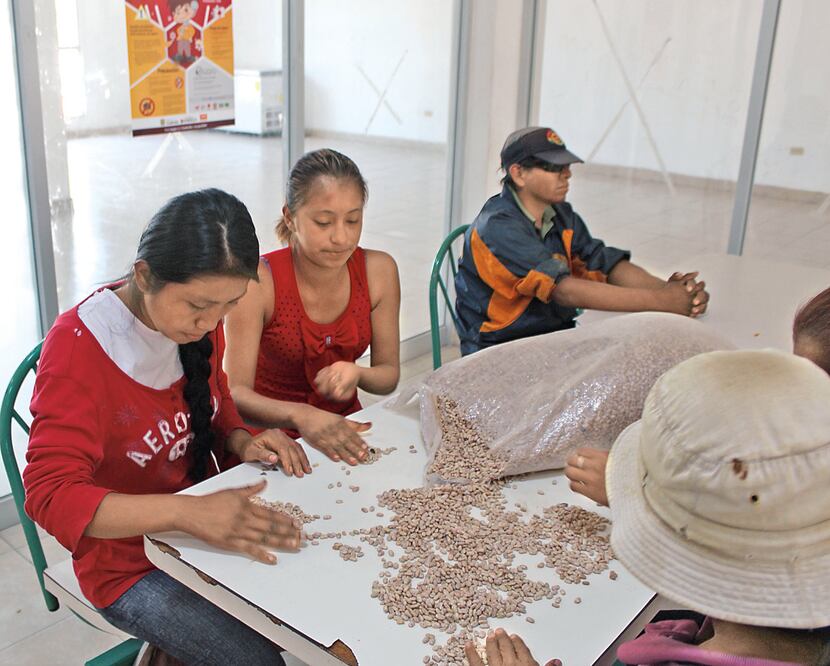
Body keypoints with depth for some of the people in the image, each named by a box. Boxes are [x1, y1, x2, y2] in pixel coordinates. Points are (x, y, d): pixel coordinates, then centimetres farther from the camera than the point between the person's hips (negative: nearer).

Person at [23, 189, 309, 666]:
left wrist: (244, 442, -12)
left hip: (210, 530, 6)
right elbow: (49, 494, -28)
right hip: (129, 564, -5)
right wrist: (187, 512, -41)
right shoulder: (78, 346, -23)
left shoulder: (199, 321, -5)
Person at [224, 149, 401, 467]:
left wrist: (356, 374, -23)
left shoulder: (379, 271, -7)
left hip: (345, 429, 4)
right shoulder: (258, 282, -19)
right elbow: (236, 392, -24)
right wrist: (301, 416, -43)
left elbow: (389, 374, 1)